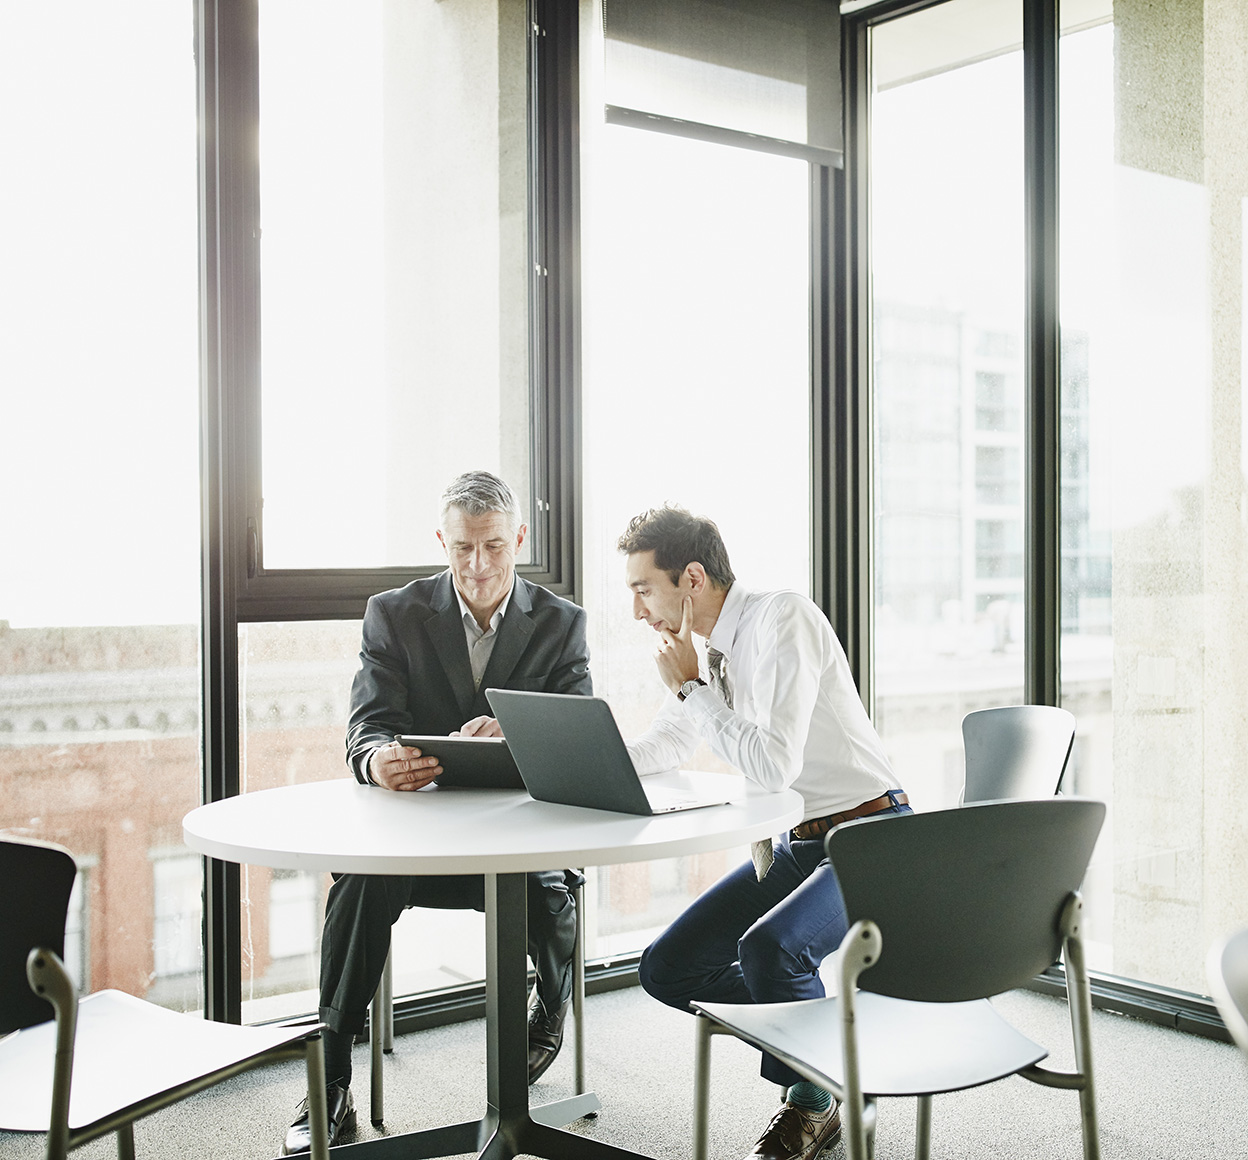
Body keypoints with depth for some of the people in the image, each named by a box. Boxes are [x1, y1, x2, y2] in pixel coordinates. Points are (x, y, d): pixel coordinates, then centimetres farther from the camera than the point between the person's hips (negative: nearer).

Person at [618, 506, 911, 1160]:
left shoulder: (783, 620, -20)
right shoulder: (708, 647, 6)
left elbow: (775, 766, -29)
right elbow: (662, 750, 19)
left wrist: (691, 687, -20)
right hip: (792, 844, 9)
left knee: (768, 948, -33)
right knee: (666, 971, 1)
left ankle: (811, 1104, -3)